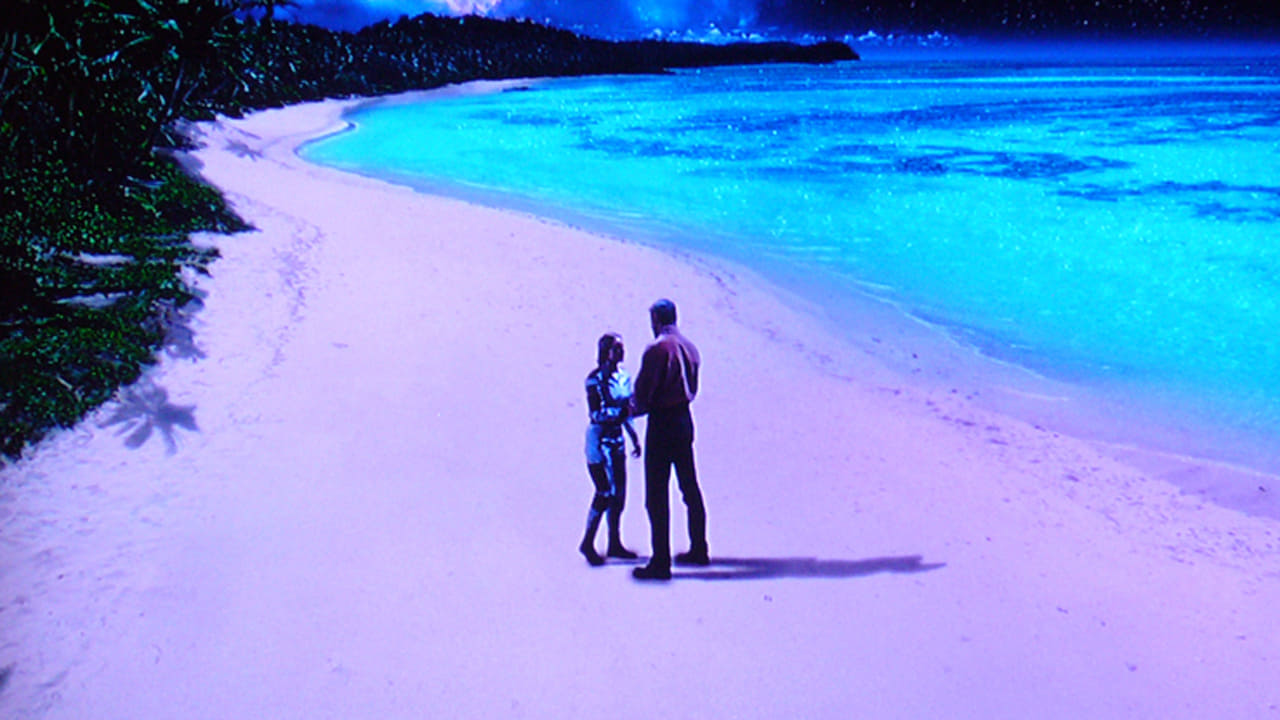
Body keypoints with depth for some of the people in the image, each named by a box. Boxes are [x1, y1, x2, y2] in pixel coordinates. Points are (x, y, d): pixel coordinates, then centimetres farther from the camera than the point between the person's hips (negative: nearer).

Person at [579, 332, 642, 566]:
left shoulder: (623, 375, 7)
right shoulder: (595, 380, -14)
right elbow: (596, 414, -20)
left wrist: (634, 437, 17)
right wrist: (622, 410, -28)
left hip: (617, 439, 7)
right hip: (599, 440, -7)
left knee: (619, 493, 10)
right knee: (606, 493, -7)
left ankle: (615, 543, 20)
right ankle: (587, 543, 7)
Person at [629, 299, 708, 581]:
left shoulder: (657, 350, -16)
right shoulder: (689, 347, 8)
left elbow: (643, 391, -16)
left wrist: (635, 409, 5)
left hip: (661, 424, -8)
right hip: (684, 419, 8)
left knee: (657, 496, -3)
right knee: (690, 488, 18)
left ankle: (661, 562, -1)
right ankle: (698, 550, 28)